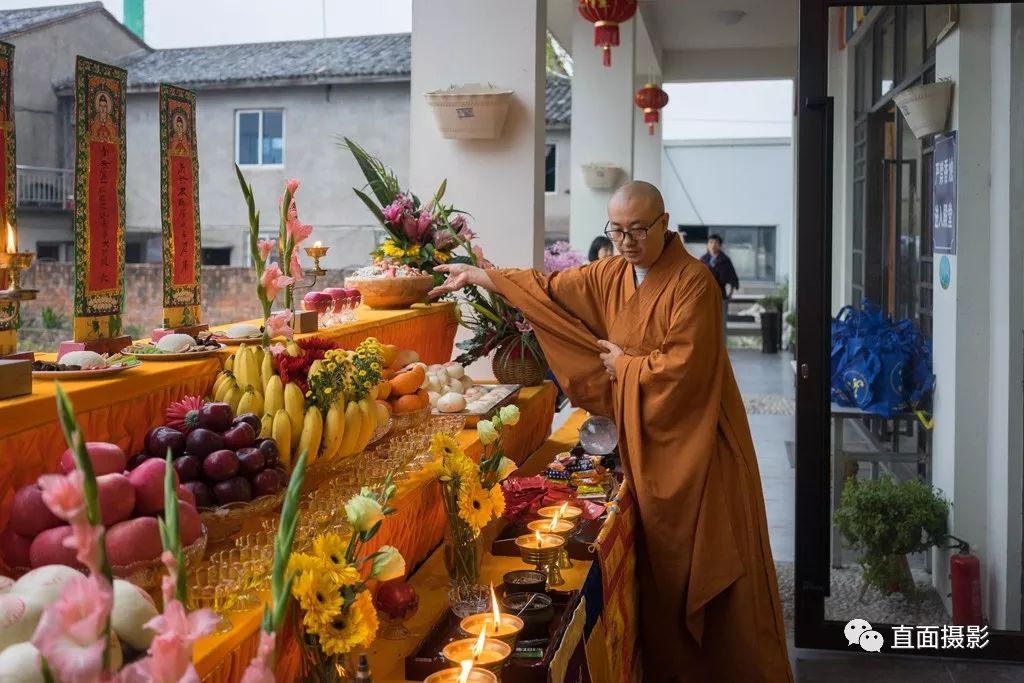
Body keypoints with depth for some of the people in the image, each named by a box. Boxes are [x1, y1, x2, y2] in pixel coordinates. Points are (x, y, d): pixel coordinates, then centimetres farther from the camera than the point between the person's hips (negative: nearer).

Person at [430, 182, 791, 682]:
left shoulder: (693, 282, -16)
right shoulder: (610, 275, 6)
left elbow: (683, 365, -22)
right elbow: (550, 287, 16)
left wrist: (625, 365, -8)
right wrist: (481, 276, 16)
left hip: (696, 442, -7)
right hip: (644, 441, 7)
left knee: (712, 566, 1)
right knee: (659, 567, 15)